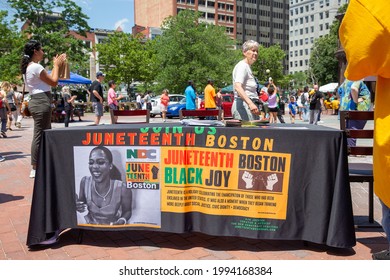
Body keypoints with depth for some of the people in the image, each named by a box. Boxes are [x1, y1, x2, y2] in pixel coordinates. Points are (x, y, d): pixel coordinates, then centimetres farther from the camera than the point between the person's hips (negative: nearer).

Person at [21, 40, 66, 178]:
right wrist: (56, 65, 2)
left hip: (38, 101, 11)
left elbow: (49, 79, 20)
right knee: (39, 135, -6)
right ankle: (35, 169, -1)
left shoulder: (28, 67, 18)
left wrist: (55, 65, 20)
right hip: (42, 102, -11)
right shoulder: (36, 67, -14)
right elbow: (54, 82, -9)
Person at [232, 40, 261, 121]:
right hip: (244, 105, -10)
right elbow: (238, 87, -25)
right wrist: (251, 104, -36)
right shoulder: (242, 66, -8)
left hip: (250, 105, 10)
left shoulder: (247, 67, 23)